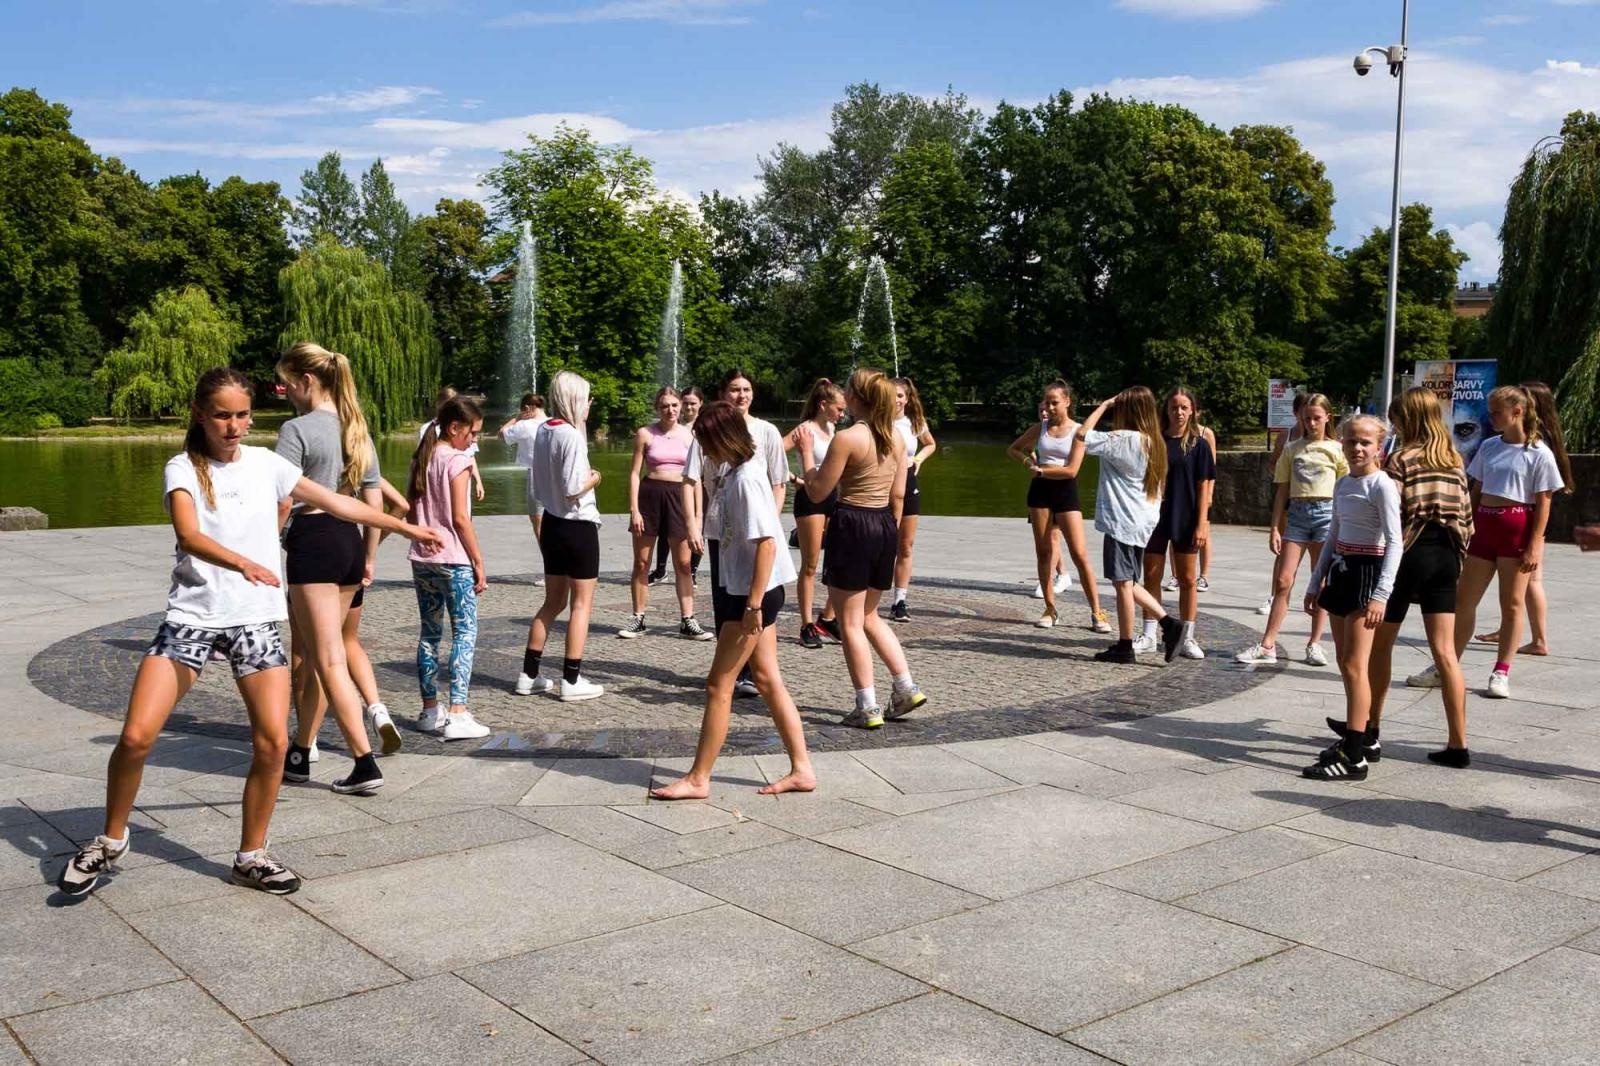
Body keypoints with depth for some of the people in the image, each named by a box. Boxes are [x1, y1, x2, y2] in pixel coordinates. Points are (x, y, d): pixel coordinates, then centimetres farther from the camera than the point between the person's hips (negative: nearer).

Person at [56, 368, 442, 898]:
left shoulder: (266, 464, 7)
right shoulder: (184, 468, -2)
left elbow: (337, 503, 15)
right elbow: (189, 535, -21)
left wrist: (405, 527, 18)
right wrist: (242, 562, -40)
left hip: (256, 620, 2)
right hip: (192, 616, -2)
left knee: (273, 741, -7)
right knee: (136, 736, -8)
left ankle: (251, 856, 12)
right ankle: (111, 839, 18)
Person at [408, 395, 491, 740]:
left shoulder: (421, 458, 11)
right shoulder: (457, 460, -11)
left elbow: (410, 509, 12)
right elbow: (460, 517, -15)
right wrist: (479, 561, -10)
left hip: (422, 559, 7)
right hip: (453, 560, -7)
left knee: (430, 633, 14)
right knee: (465, 634, -3)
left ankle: (430, 710, 19)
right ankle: (457, 714, -9)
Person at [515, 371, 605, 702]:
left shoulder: (543, 432, 6)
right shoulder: (572, 436, -17)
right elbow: (573, 489, -22)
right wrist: (593, 479, -5)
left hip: (552, 523, 8)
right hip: (579, 526, -8)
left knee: (553, 602, 17)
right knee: (581, 604, 2)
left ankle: (529, 676, 19)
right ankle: (571, 681, 5)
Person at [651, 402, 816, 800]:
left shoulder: (746, 479, -19)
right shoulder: (740, 471, 11)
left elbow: (766, 543, -24)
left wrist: (754, 604, -23)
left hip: (753, 592, -10)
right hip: (749, 591, 10)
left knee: (719, 685, -2)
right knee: (768, 680, 12)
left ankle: (698, 779, 8)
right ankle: (801, 769, 17)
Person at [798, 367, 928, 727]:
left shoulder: (846, 438, -14)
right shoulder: (896, 437, 7)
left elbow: (817, 492, -10)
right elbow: (898, 494, 11)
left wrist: (807, 452, 1)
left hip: (852, 526, -7)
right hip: (885, 526, 7)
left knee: (850, 623, 3)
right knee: (869, 616, 22)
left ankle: (868, 708, 5)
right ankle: (906, 689, 16)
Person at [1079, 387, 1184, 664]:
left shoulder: (1123, 440, -15)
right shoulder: (1153, 442, 9)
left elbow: (1082, 436, -16)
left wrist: (1104, 405, -7)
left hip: (1121, 521, -8)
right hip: (1143, 520, 8)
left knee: (1123, 583, 0)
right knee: (1127, 582, 17)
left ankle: (1124, 647, 6)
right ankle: (1168, 623, 9)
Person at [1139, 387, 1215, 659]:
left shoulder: (1199, 444, -1)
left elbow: (1204, 486, -3)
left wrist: (1202, 524, -10)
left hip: (1186, 520, -2)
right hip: (1156, 517, 2)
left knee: (1187, 579, 6)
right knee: (1152, 577, 6)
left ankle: (1187, 638, 13)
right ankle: (1149, 635, 15)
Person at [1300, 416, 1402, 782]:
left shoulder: (1382, 485, -11)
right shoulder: (1343, 483, 13)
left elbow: (1395, 542, -18)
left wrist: (1381, 594, -27)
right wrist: (1315, 584, 20)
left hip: (1366, 573, -8)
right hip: (1340, 571, 8)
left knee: (1354, 665, -11)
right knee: (1344, 662, 11)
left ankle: (1354, 756, -10)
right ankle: (1357, 736, 22)